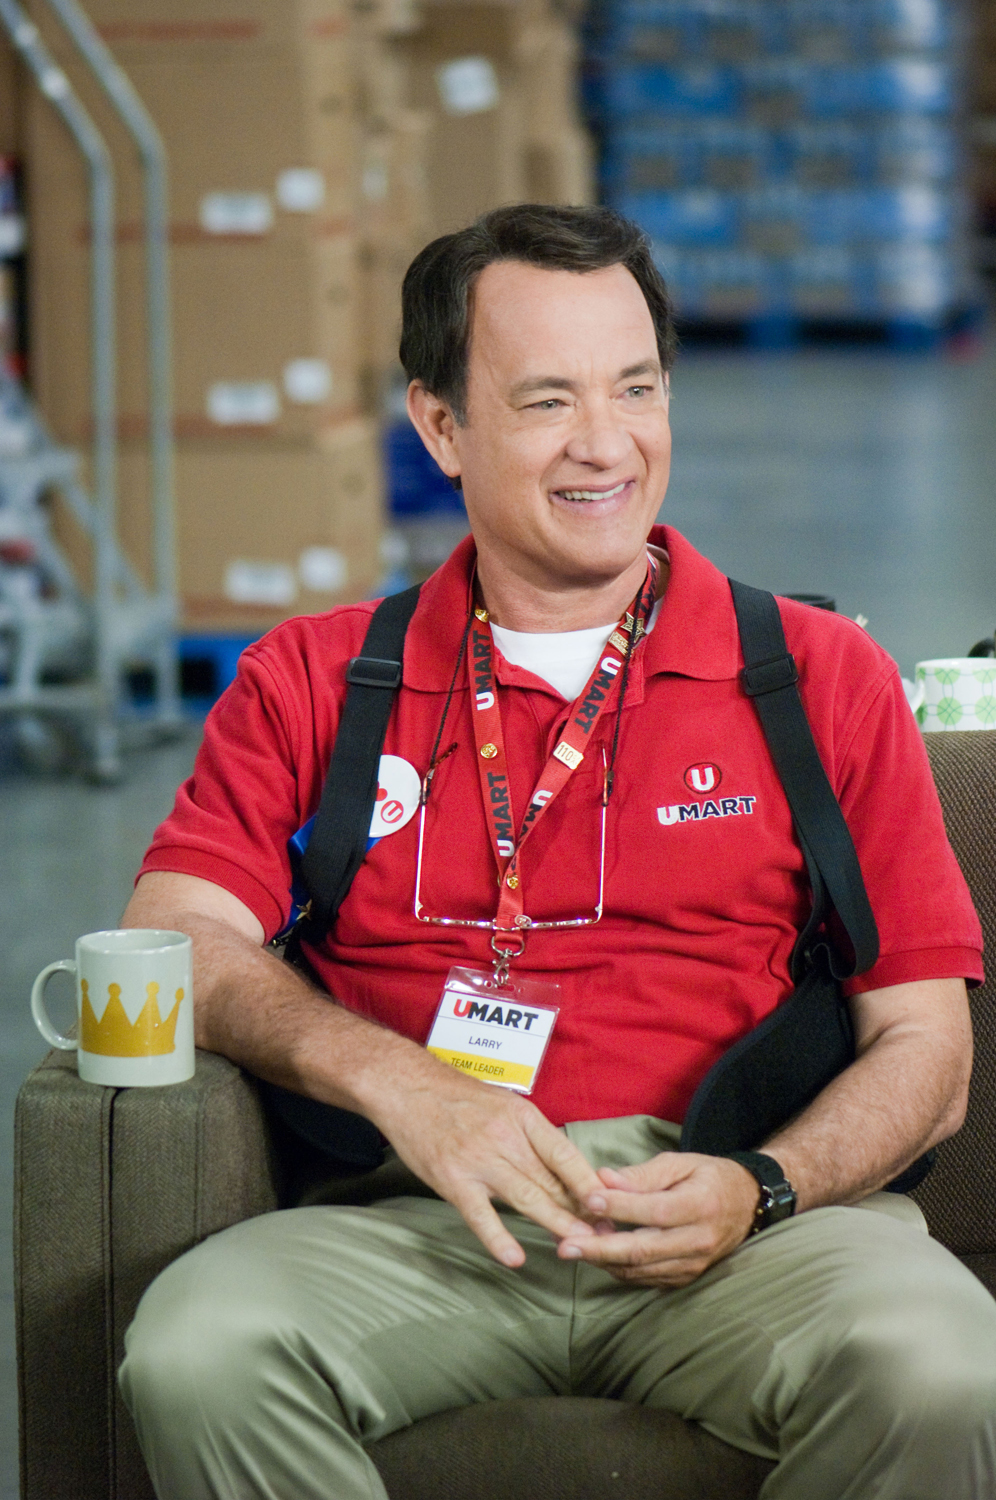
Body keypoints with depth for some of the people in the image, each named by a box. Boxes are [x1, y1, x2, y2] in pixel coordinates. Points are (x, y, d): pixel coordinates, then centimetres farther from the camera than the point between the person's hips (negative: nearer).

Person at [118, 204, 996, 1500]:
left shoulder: (821, 677, 15)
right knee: (197, 1356, -32)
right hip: (423, 1229, 0)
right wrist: (395, 1080, -15)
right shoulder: (311, 681, 18)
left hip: (750, 1226, 0)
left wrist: (757, 1190, -11)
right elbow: (178, 939, 4)